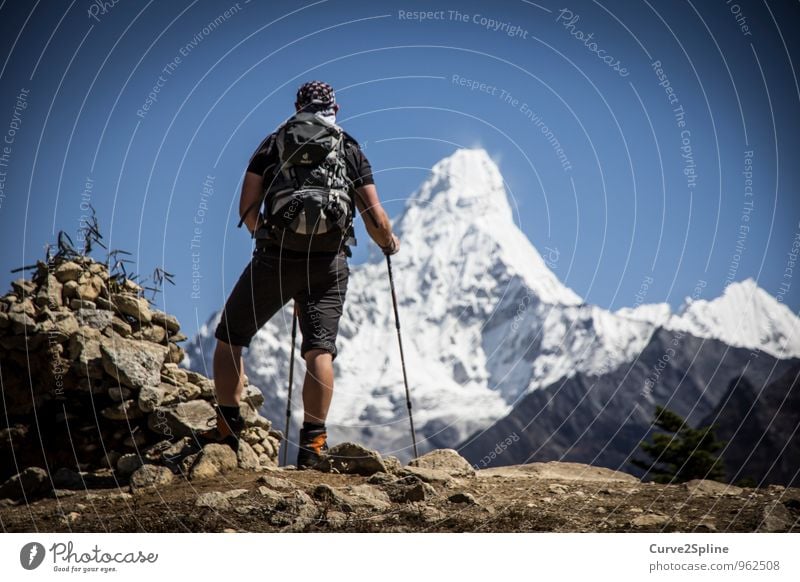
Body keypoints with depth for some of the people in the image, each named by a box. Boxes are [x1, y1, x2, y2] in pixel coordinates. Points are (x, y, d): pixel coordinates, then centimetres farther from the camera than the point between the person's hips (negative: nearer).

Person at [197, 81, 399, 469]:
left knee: (229, 337, 14)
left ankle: (228, 426, 11)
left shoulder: (274, 143, 11)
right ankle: (313, 441, -7)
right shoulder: (352, 151, 12)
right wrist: (388, 243, 27)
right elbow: (376, 219, 6)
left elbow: (247, 208, 4)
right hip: (329, 263, 1)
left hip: (274, 258, -1)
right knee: (320, 349, 2)